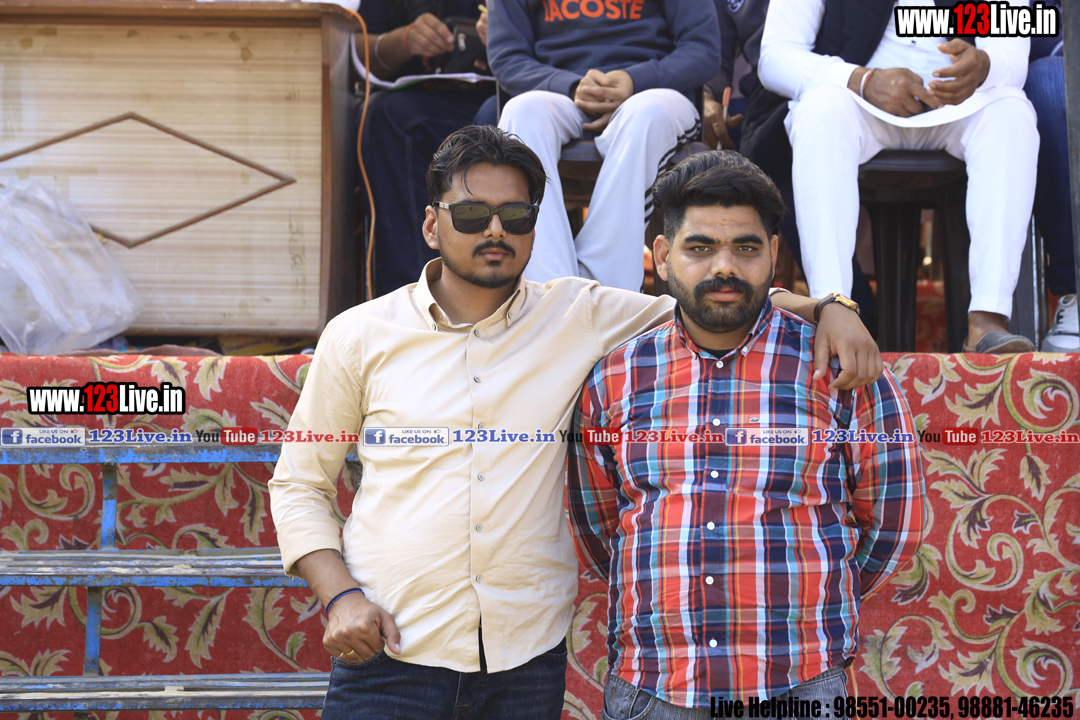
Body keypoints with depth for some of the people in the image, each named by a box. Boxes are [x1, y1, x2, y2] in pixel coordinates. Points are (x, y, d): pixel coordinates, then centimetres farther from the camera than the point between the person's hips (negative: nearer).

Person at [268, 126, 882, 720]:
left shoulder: (578, 316, 5)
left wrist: (827, 309, -8)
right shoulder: (359, 336, 4)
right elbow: (300, 484, 9)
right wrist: (340, 597, -5)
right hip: (392, 651, -1)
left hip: (528, 656, 1)